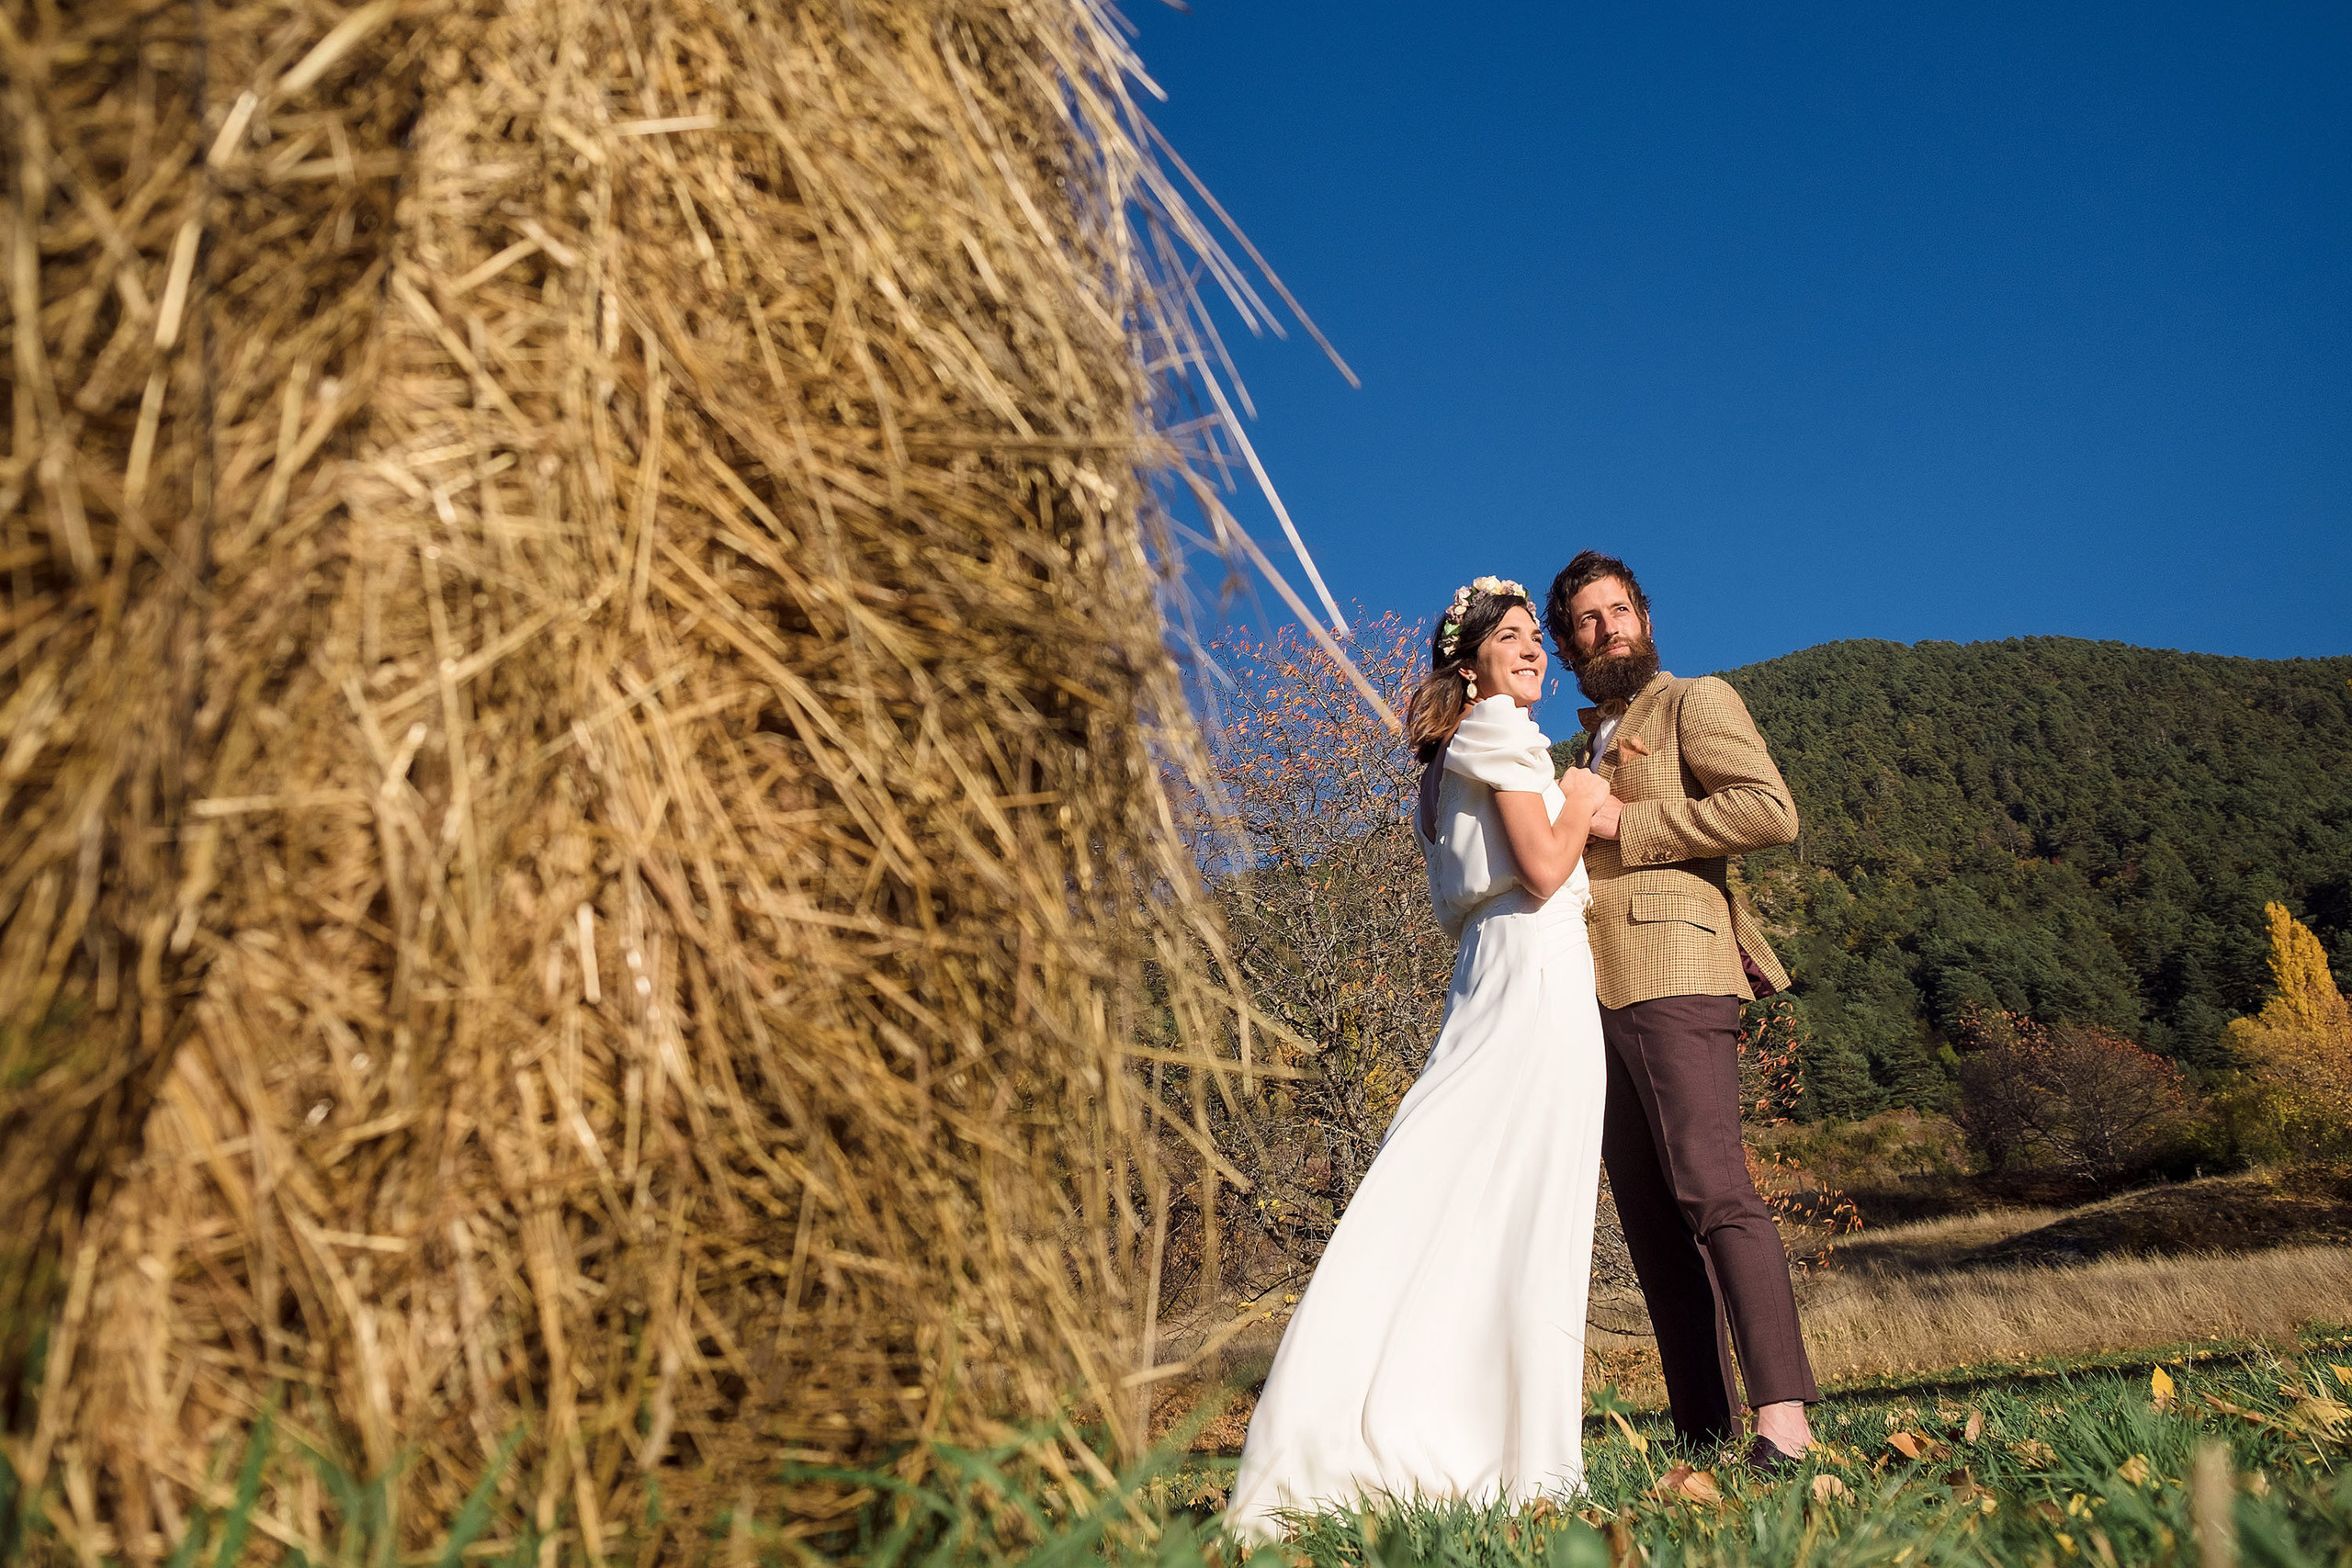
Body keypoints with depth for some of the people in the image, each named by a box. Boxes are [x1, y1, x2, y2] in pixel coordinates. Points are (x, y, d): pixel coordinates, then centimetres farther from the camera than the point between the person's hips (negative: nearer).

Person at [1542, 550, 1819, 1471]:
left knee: (1712, 1190, -18)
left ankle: (1782, 1417, -19)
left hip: (1672, 977, -7)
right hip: (1598, 995, 8)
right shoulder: (1591, 746, 29)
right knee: (1650, 1221, 3)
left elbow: (1770, 809, -9)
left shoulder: (1696, 703, 7)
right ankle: (1705, 1431, 5)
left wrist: (1624, 826, -9)